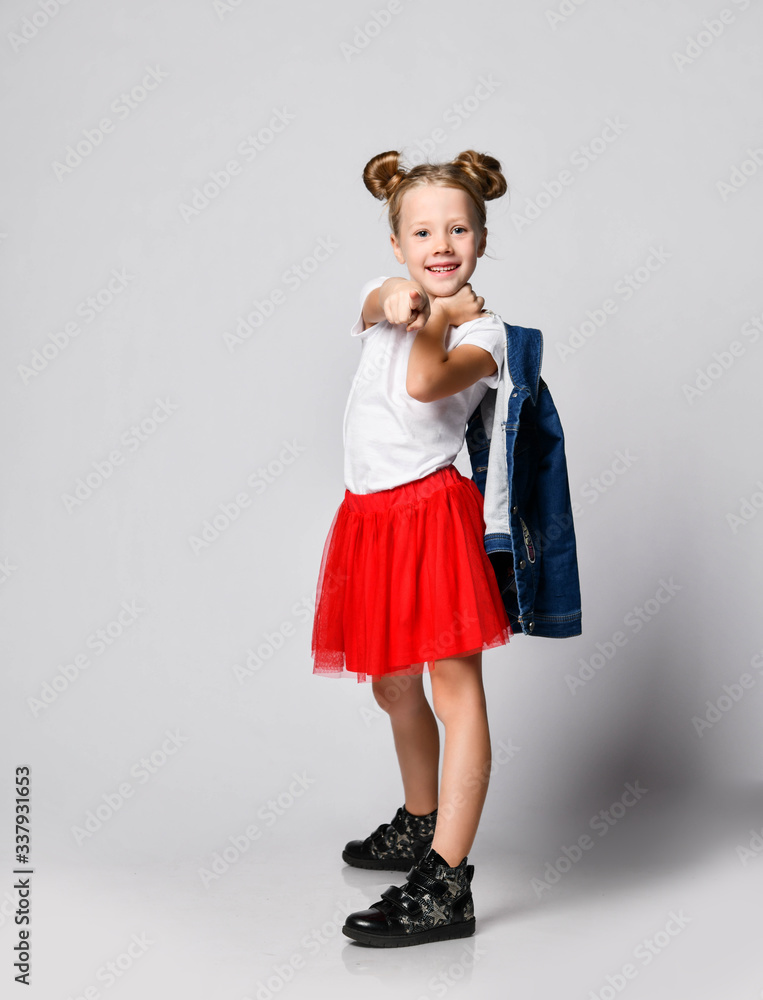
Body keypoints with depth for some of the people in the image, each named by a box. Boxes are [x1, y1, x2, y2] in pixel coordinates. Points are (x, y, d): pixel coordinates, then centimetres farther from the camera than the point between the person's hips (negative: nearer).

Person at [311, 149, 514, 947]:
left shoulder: (482, 330, -7)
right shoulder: (386, 295, 9)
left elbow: (426, 384, -26)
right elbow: (374, 308, -15)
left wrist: (434, 325, -44)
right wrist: (398, 302, -37)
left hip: (433, 507, -7)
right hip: (370, 513, 7)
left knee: (454, 685, -8)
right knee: (392, 684, 18)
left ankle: (446, 883, -6)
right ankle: (419, 824, 40)